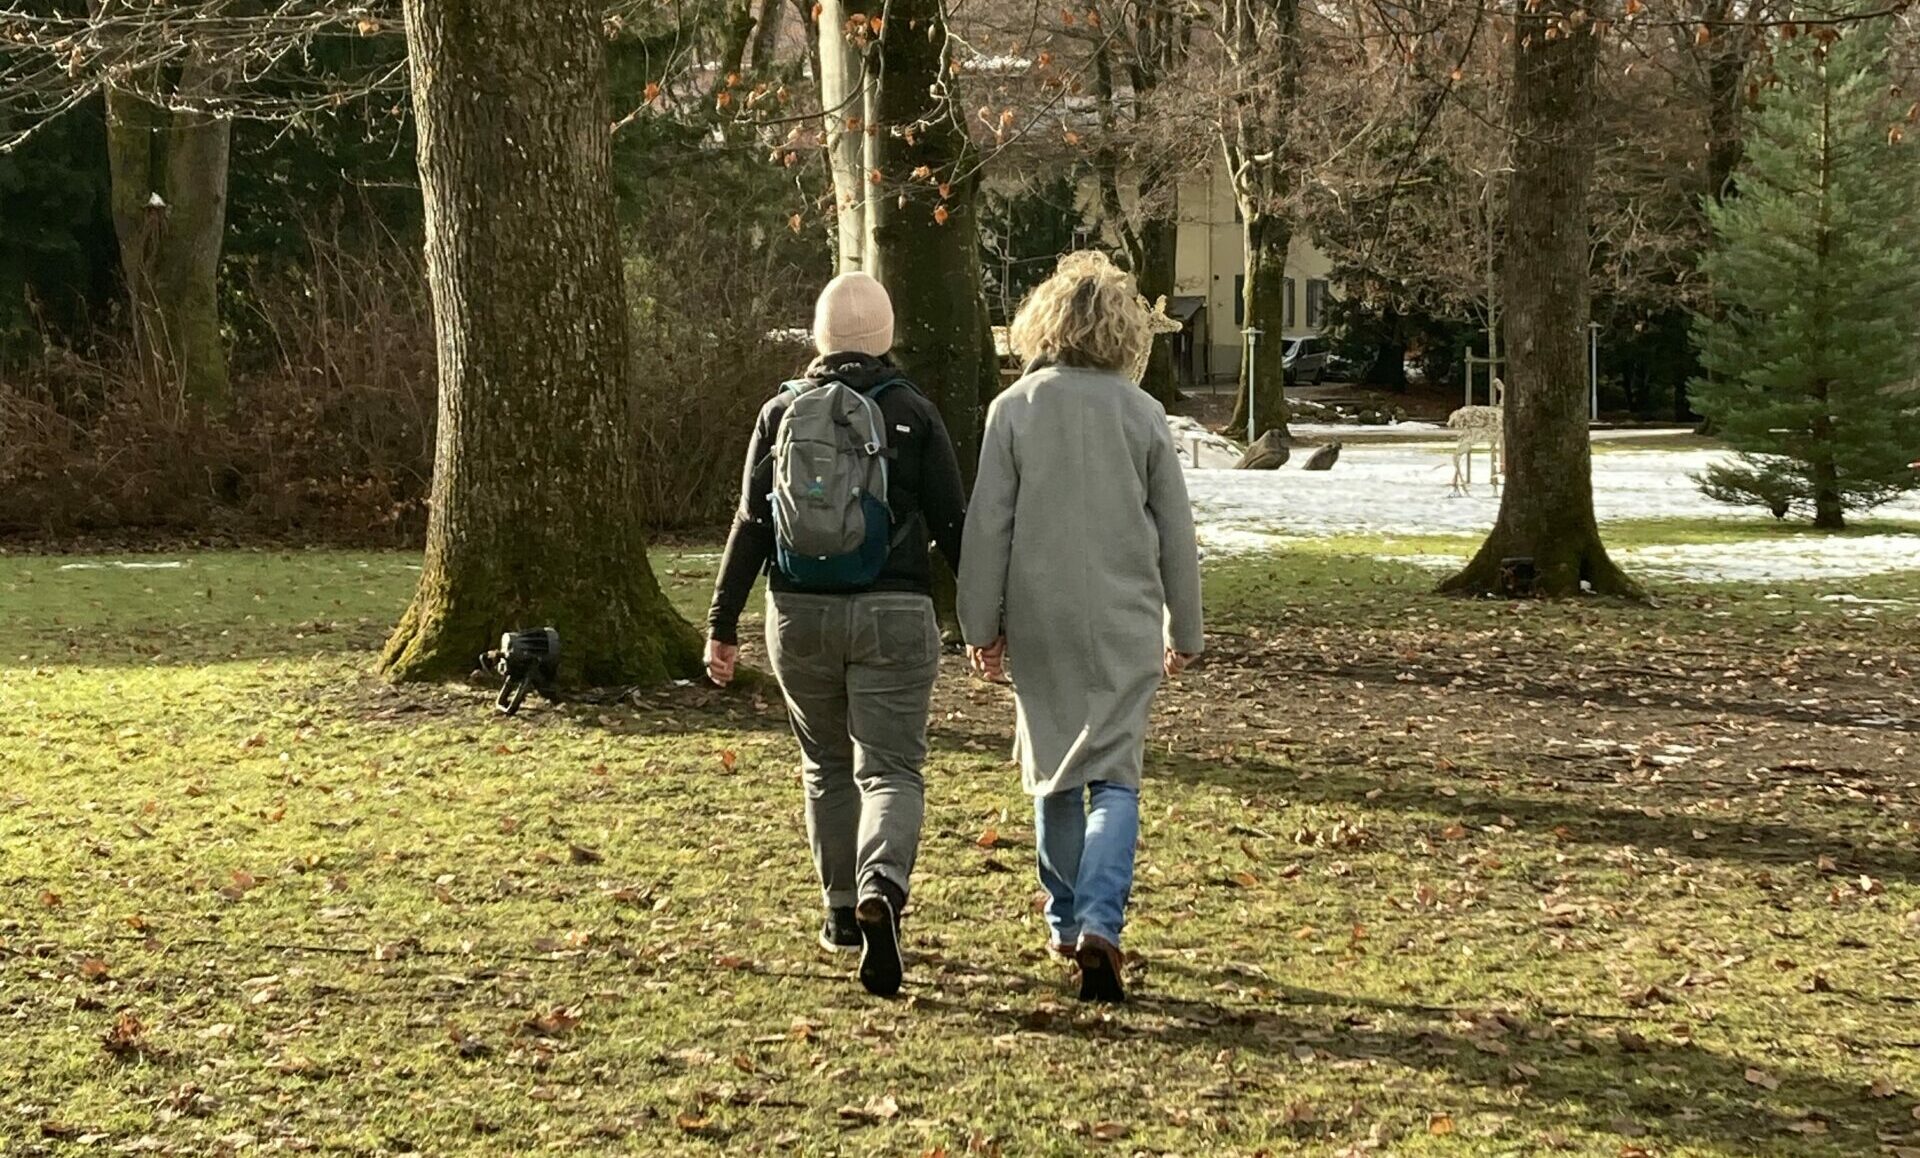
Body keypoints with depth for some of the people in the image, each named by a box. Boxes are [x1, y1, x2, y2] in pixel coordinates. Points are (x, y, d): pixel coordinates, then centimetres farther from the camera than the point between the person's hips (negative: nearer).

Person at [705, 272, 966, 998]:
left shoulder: (781, 413, 3)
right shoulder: (914, 414, -1)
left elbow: (750, 525, 1)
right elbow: (954, 524, -2)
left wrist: (723, 624, 5)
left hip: (800, 614, 2)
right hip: (894, 614, -2)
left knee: (828, 768, 18)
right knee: (891, 769, -1)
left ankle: (842, 913, 23)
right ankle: (882, 889, -27)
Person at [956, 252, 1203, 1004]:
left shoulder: (1015, 409, -4)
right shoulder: (1143, 414, -1)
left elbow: (988, 525, -4)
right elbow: (1176, 532, 4)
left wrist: (981, 624, 5)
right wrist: (1185, 629, 15)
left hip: (1040, 622, 1)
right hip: (1126, 624, 0)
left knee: (1053, 773, 15)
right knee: (1115, 776, 1)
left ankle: (1067, 922, 25)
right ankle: (1100, 924, -17)